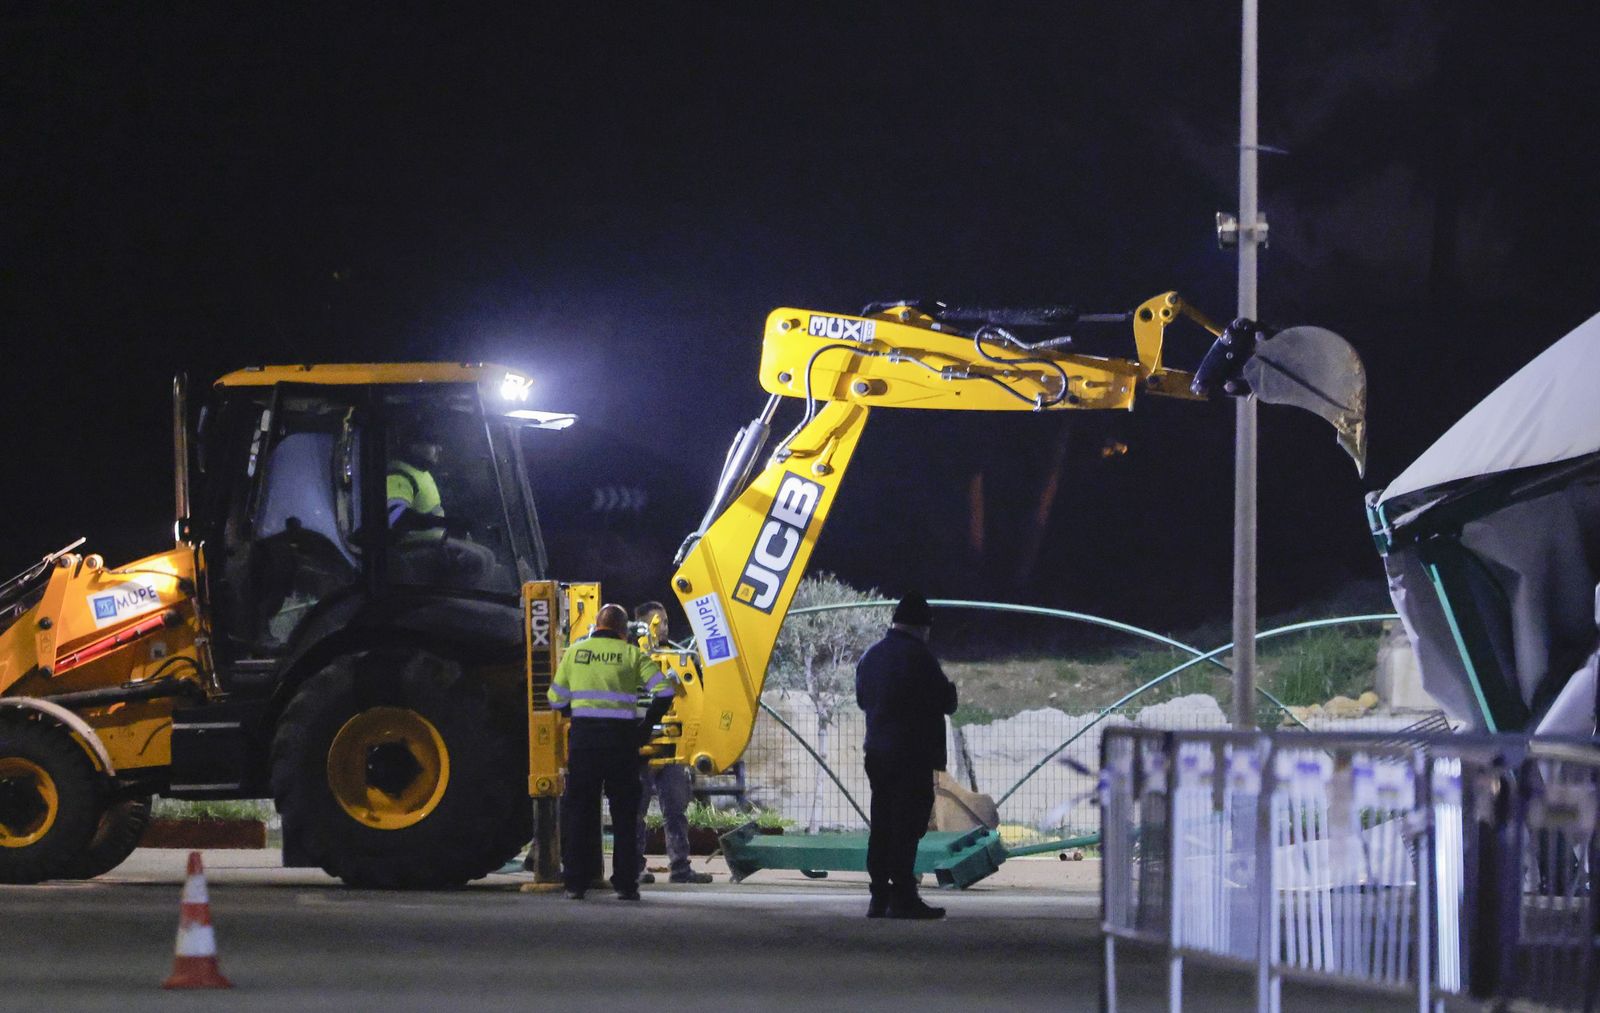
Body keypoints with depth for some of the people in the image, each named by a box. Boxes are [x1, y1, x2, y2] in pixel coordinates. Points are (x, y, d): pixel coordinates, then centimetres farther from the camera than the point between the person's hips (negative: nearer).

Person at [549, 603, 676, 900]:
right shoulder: (630, 654, 1)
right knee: (625, 813, 6)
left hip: (583, 737, 1)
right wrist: (648, 722, 8)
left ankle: (575, 883, 5)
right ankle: (625, 883, 3)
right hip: (620, 738, -1)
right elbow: (664, 691, -4)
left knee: (578, 809, 8)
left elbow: (556, 699, 11)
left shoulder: (575, 652, 7)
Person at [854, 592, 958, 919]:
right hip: (913, 754, -7)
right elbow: (946, 703, -10)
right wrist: (949, 689, 11)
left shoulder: (870, 656, 10)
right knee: (907, 826, -7)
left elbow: (862, 699, 21)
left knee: (881, 827, 11)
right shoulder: (919, 657, -14)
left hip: (877, 753, 7)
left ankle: (879, 897, 11)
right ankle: (902, 898, -10)